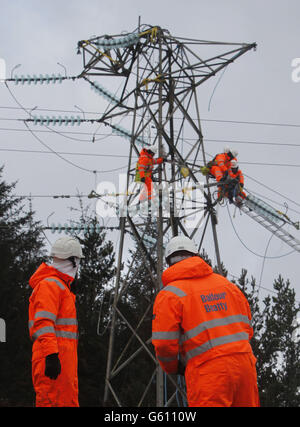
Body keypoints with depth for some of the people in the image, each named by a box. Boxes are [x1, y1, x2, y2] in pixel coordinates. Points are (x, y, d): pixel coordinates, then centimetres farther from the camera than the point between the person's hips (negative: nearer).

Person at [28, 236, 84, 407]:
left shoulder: (61, 286, 24)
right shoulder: (50, 285, -10)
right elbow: (43, 323, -20)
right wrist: (51, 355, -27)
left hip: (64, 357, 10)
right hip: (54, 359, -10)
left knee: (69, 401, 11)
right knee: (54, 401, -12)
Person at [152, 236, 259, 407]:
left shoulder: (170, 294, -1)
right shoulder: (226, 284, 16)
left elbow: (164, 343, -7)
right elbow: (246, 328, 18)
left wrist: (174, 367, 12)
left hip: (208, 373, -5)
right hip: (244, 364, 5)